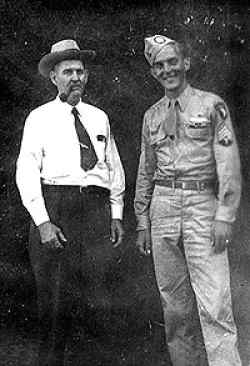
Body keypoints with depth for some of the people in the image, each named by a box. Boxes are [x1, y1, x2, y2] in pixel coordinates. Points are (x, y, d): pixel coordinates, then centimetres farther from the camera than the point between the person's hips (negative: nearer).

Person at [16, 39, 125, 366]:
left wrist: (116, 215, 9)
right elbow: (26, 172, -1)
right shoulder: (39, 118, 6)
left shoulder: (99, 117, 18)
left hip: (97, 210, 3)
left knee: (99, 298, 0)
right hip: (54, 206, -2)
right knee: (55, 299, 0)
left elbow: (115, 167, 19)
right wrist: (43, 222, -11)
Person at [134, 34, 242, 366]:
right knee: (174, 302, 8)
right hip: (163, 207, 5)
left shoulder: (212, 105, 2)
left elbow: (229, 163, -4)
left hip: (202, 203, -4)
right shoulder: (152, 116, 15)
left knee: (214, 304, -11)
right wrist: (142, 221, 14)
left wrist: (224, 216, -12)